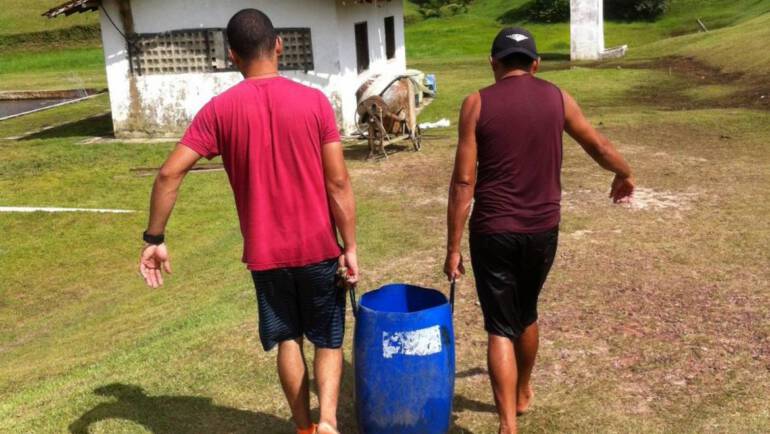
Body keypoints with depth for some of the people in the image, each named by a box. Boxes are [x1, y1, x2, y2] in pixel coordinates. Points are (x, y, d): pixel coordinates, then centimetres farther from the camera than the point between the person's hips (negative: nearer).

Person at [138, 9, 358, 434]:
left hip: (265, 253, 1)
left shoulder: (219, 109, -6)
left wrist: (155, 239, -1)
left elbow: (169, 174, -11)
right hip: (318, 247, -1)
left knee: (287, 339, 20)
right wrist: (350, 247, -3)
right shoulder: (313, 101, -9)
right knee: (328, 339, 15)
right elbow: (338, 183, -10)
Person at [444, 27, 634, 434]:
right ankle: (522, 393, 44)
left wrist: (453, 247, -4)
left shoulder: (477, 104, -6)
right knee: (526, 313, 24)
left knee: (500, 328, 5)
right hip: (542, 229, 3)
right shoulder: (557, 98, 1)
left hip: (493, 231, -3)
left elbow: (464, 182, -9)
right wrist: (625, 174, 36)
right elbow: (598, 146, 15)